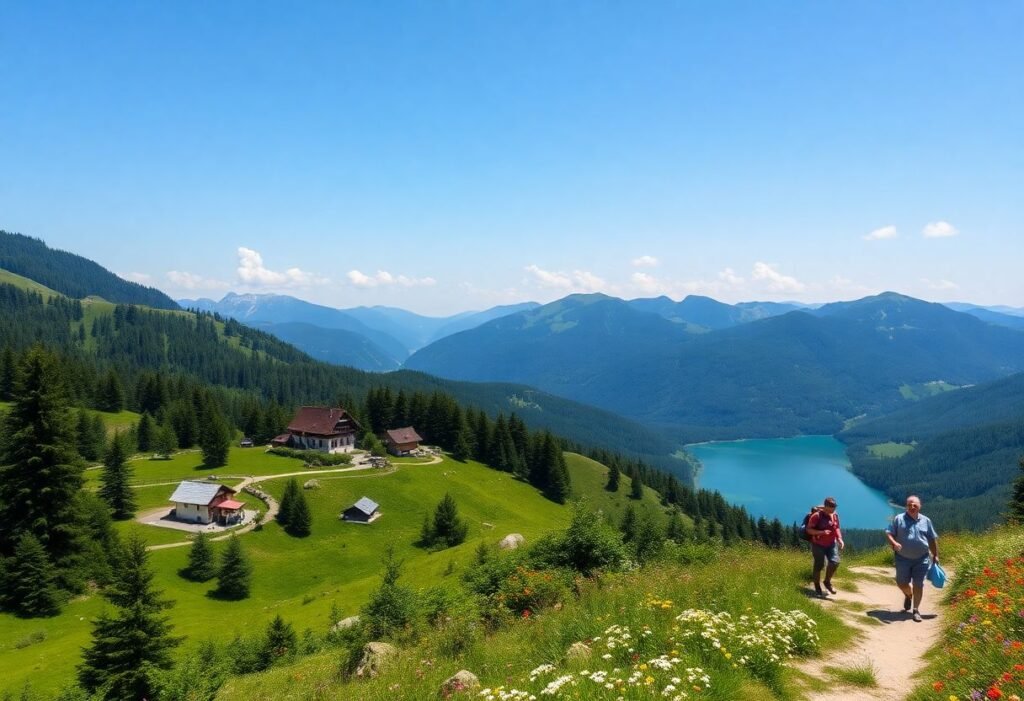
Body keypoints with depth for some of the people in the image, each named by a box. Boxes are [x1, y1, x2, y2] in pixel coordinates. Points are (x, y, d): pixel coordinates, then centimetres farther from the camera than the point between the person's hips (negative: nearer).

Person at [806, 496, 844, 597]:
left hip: (831, 544, 5)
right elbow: (809, 529, -18)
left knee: (835, 562, -12)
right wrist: (821, 532, -30)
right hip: (818, 545, -5)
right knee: (819, 566, 3)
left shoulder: (835, 515, 1)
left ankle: (827, 582, 12)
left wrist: (840, 539, -2)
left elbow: (837, 528, 14)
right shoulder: (817, 516, -18)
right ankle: (817, 587, 21)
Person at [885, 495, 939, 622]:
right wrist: (894, 543, -25)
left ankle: (916, 610, 11)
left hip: (921, 559, 1)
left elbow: (933, 539, 13)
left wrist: (935, 555, 11)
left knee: (918, 584, 1)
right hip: (903, 558, -1)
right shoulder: (898, 519, -3)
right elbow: (888, 533, -6)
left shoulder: (926, 521, 6)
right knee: (902, 583, 5)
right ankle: (908, 595, 39)